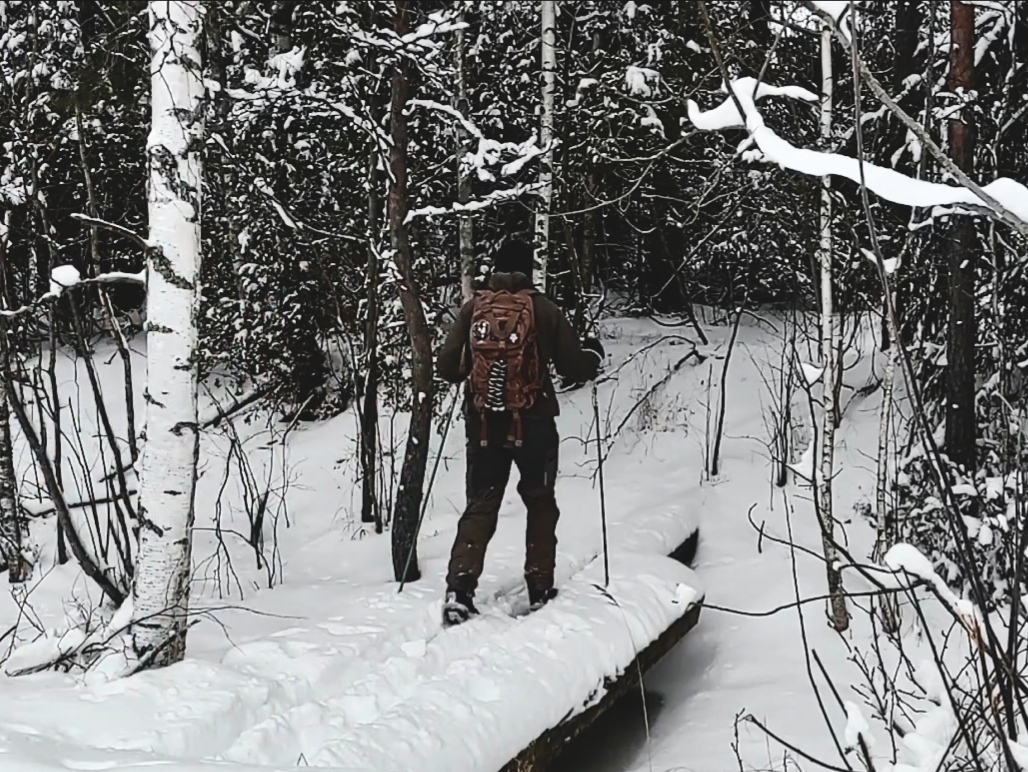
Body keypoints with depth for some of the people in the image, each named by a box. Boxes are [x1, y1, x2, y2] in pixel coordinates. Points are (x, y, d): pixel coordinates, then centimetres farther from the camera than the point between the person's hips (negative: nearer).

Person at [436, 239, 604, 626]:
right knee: (540, 504, 17)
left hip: (484, 423, 1)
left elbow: (448, 367, 1)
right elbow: (573, 368, -1)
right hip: (534, 423, -1)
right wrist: (593, 354, 21)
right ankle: (540, 587, 15)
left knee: (480, 507, 5)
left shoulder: (473, 309, 0)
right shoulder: (544, 309, -4)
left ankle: (460, 586, -14)